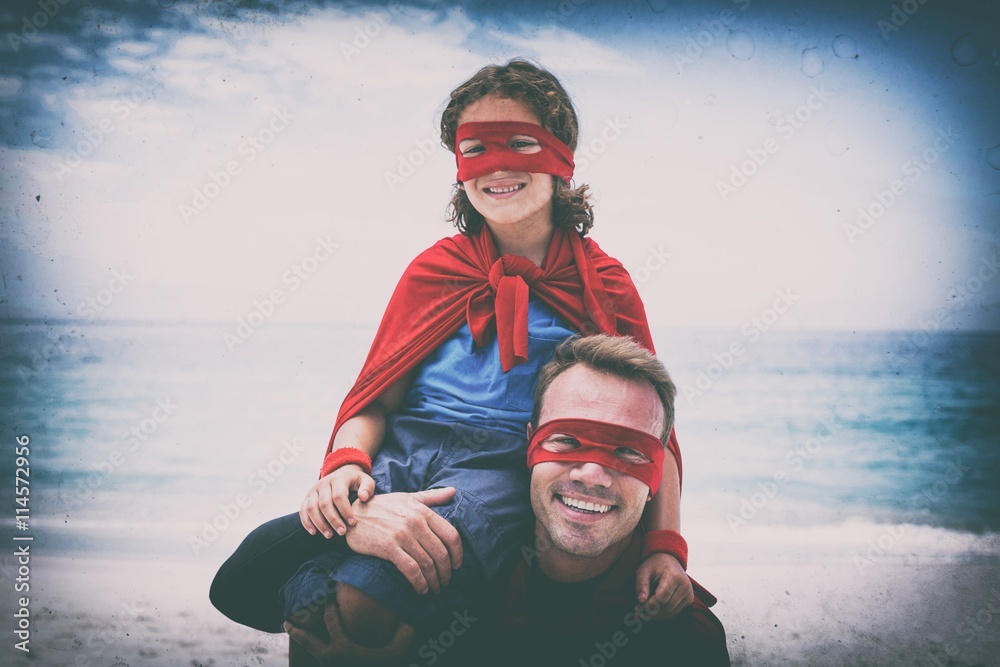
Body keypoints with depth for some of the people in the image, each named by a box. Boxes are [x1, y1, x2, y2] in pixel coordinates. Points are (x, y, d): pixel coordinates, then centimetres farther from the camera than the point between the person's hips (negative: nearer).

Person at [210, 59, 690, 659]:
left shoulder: (604, 285, 13)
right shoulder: (436, 268, 18)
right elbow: (376, 396, 13)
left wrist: (667, 545, -6)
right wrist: (346, 462, -11)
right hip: (403, 450, 4)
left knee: (363, 603, -35)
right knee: (245, 579, -23)